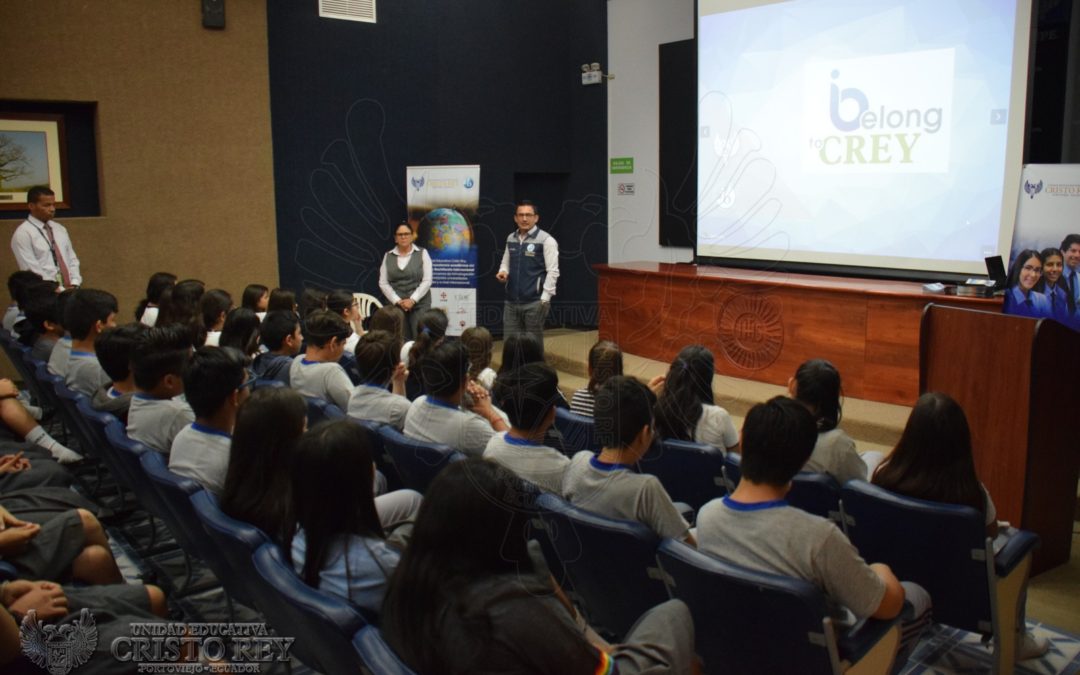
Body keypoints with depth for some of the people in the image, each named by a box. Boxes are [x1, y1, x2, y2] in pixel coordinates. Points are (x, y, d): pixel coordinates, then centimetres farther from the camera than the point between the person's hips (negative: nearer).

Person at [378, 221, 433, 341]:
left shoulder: (422, 253, 2)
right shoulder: (388, 256, 8)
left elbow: (427, 281, -4)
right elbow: (383, 283, 3)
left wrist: (412, 300, -12)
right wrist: (397, 301, -8)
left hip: (419, 304, -2)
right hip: (395, 305, 2)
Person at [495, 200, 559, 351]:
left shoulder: (546, 240, -8)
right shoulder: (511, 239, 10)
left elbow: (552, 271, -10)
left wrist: (545, 299, -15)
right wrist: (503, 271, -2)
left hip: (534, 302, -5)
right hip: (511, 301, 5)